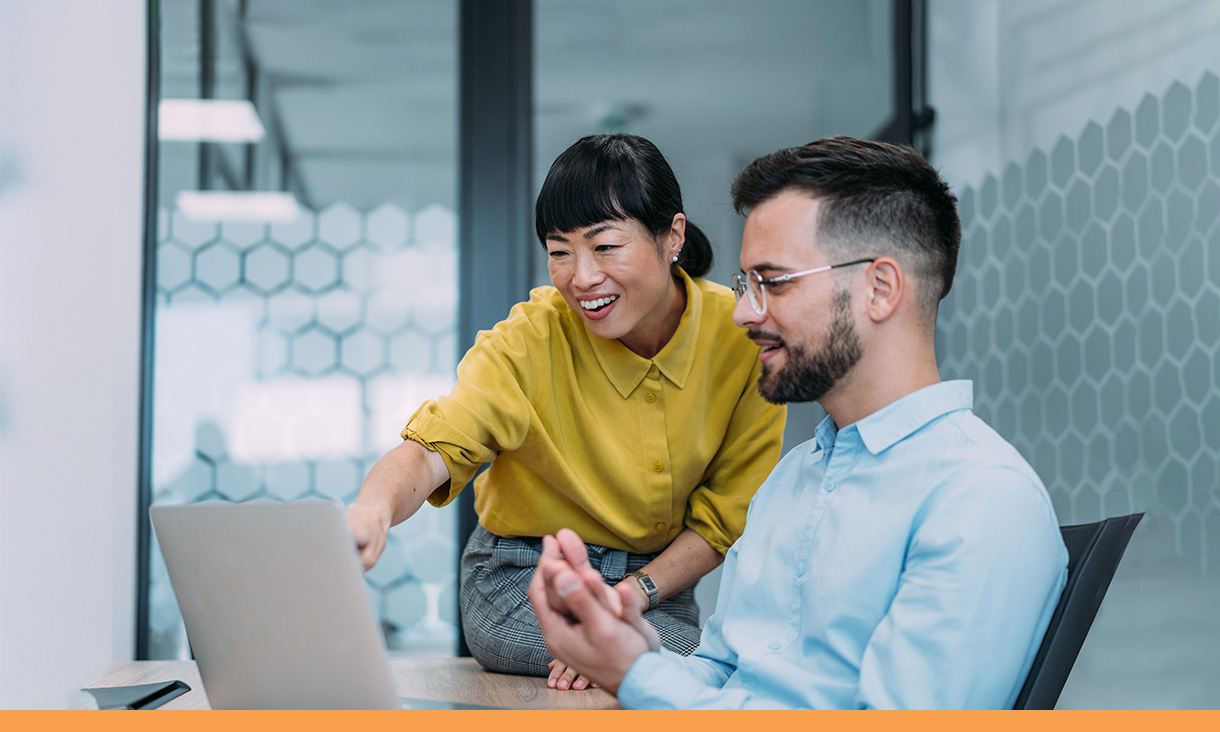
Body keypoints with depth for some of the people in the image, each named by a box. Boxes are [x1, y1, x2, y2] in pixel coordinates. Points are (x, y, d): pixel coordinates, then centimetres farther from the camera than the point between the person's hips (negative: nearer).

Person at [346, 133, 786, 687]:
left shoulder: (742, 337, -11)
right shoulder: (532, 339, -17)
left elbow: (726, 518, -5)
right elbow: (434, 447, -31)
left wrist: (629, 599, -20)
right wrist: (374, 507, -55)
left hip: (661, 584, 4)